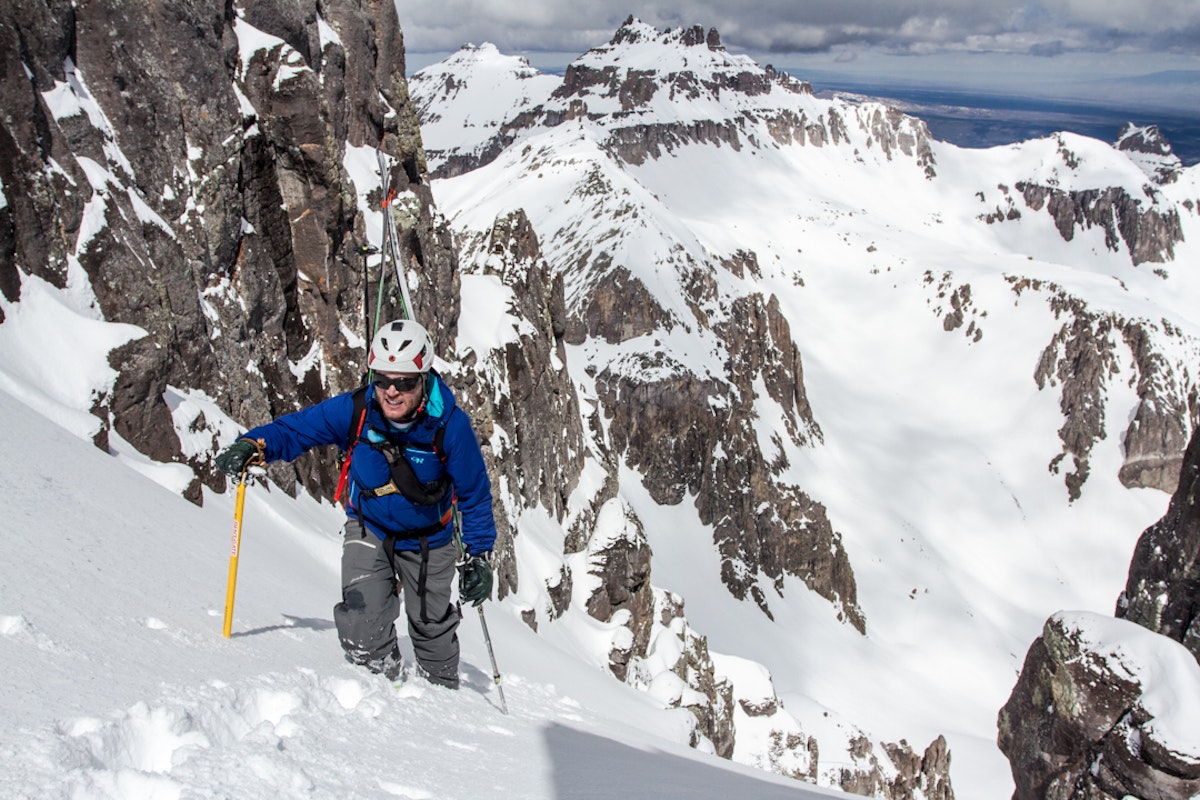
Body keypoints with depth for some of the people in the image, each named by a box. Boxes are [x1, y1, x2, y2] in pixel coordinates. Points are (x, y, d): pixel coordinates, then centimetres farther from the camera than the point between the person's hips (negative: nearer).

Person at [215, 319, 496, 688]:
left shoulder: (450, 425, -27)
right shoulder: (354, 410, -25)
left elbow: (475, 493, -16)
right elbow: (295, 428, -14)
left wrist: (478, 556, -15)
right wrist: (254, 445, -36)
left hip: (427, 539, -1)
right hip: (368, 527, 1)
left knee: (432, 624, 14)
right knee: (362, 625, -13)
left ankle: (442, 690, 42)